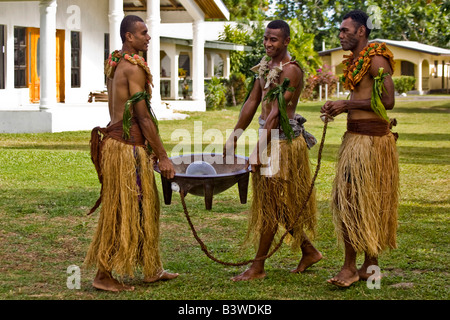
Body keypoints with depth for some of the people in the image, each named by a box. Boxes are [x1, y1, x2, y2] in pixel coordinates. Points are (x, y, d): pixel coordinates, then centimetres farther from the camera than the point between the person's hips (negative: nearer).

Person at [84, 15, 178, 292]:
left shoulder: (115, 65, 14)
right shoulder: (135, 67, -15)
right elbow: (143, 116, -18)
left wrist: (152, 149, 22)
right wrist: (163, 156, -15)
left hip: (116, 141, 10)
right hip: (127, 147, -10)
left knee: (143, 207, 16)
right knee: (122, 210, -4)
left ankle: (151, 269, 23)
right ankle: (104, 275, 2)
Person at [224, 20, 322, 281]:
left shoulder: (291, 70, -16)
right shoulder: (265, 66, 11)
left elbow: (276, 113, -20)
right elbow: (252, 103, 14)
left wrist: (259, 150, -23)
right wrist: (235, 137, 13)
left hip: (283, 140, -9)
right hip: (269, 137, 9)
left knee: (272, 203, -3)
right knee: (280, 204, 14)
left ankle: (258, 267, 3)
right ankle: (309, 252, 27)